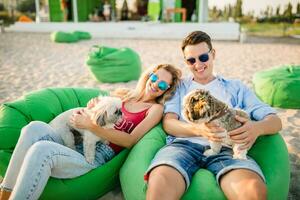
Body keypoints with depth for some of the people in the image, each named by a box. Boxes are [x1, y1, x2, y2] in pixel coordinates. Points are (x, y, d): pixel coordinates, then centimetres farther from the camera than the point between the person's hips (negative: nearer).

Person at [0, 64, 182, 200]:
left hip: (99, 155, -5)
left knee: (41, 149, -29)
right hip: (77, 144, 6)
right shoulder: (124, 94, 19)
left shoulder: (156, 108, 5)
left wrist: (91, 125, -12)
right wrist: (94, 104, 7)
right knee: (35, 128, -21)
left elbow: (131, 140, -7)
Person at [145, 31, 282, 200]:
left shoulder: (236, 87, 25)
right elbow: (168, 123, 8)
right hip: (184, 144, 0)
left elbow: (275, 120, 16)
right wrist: (199, 130, -15)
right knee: (159, 184, -36)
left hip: (226, 148, 1)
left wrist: (257, 128, -10)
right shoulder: (179, 86, 24)